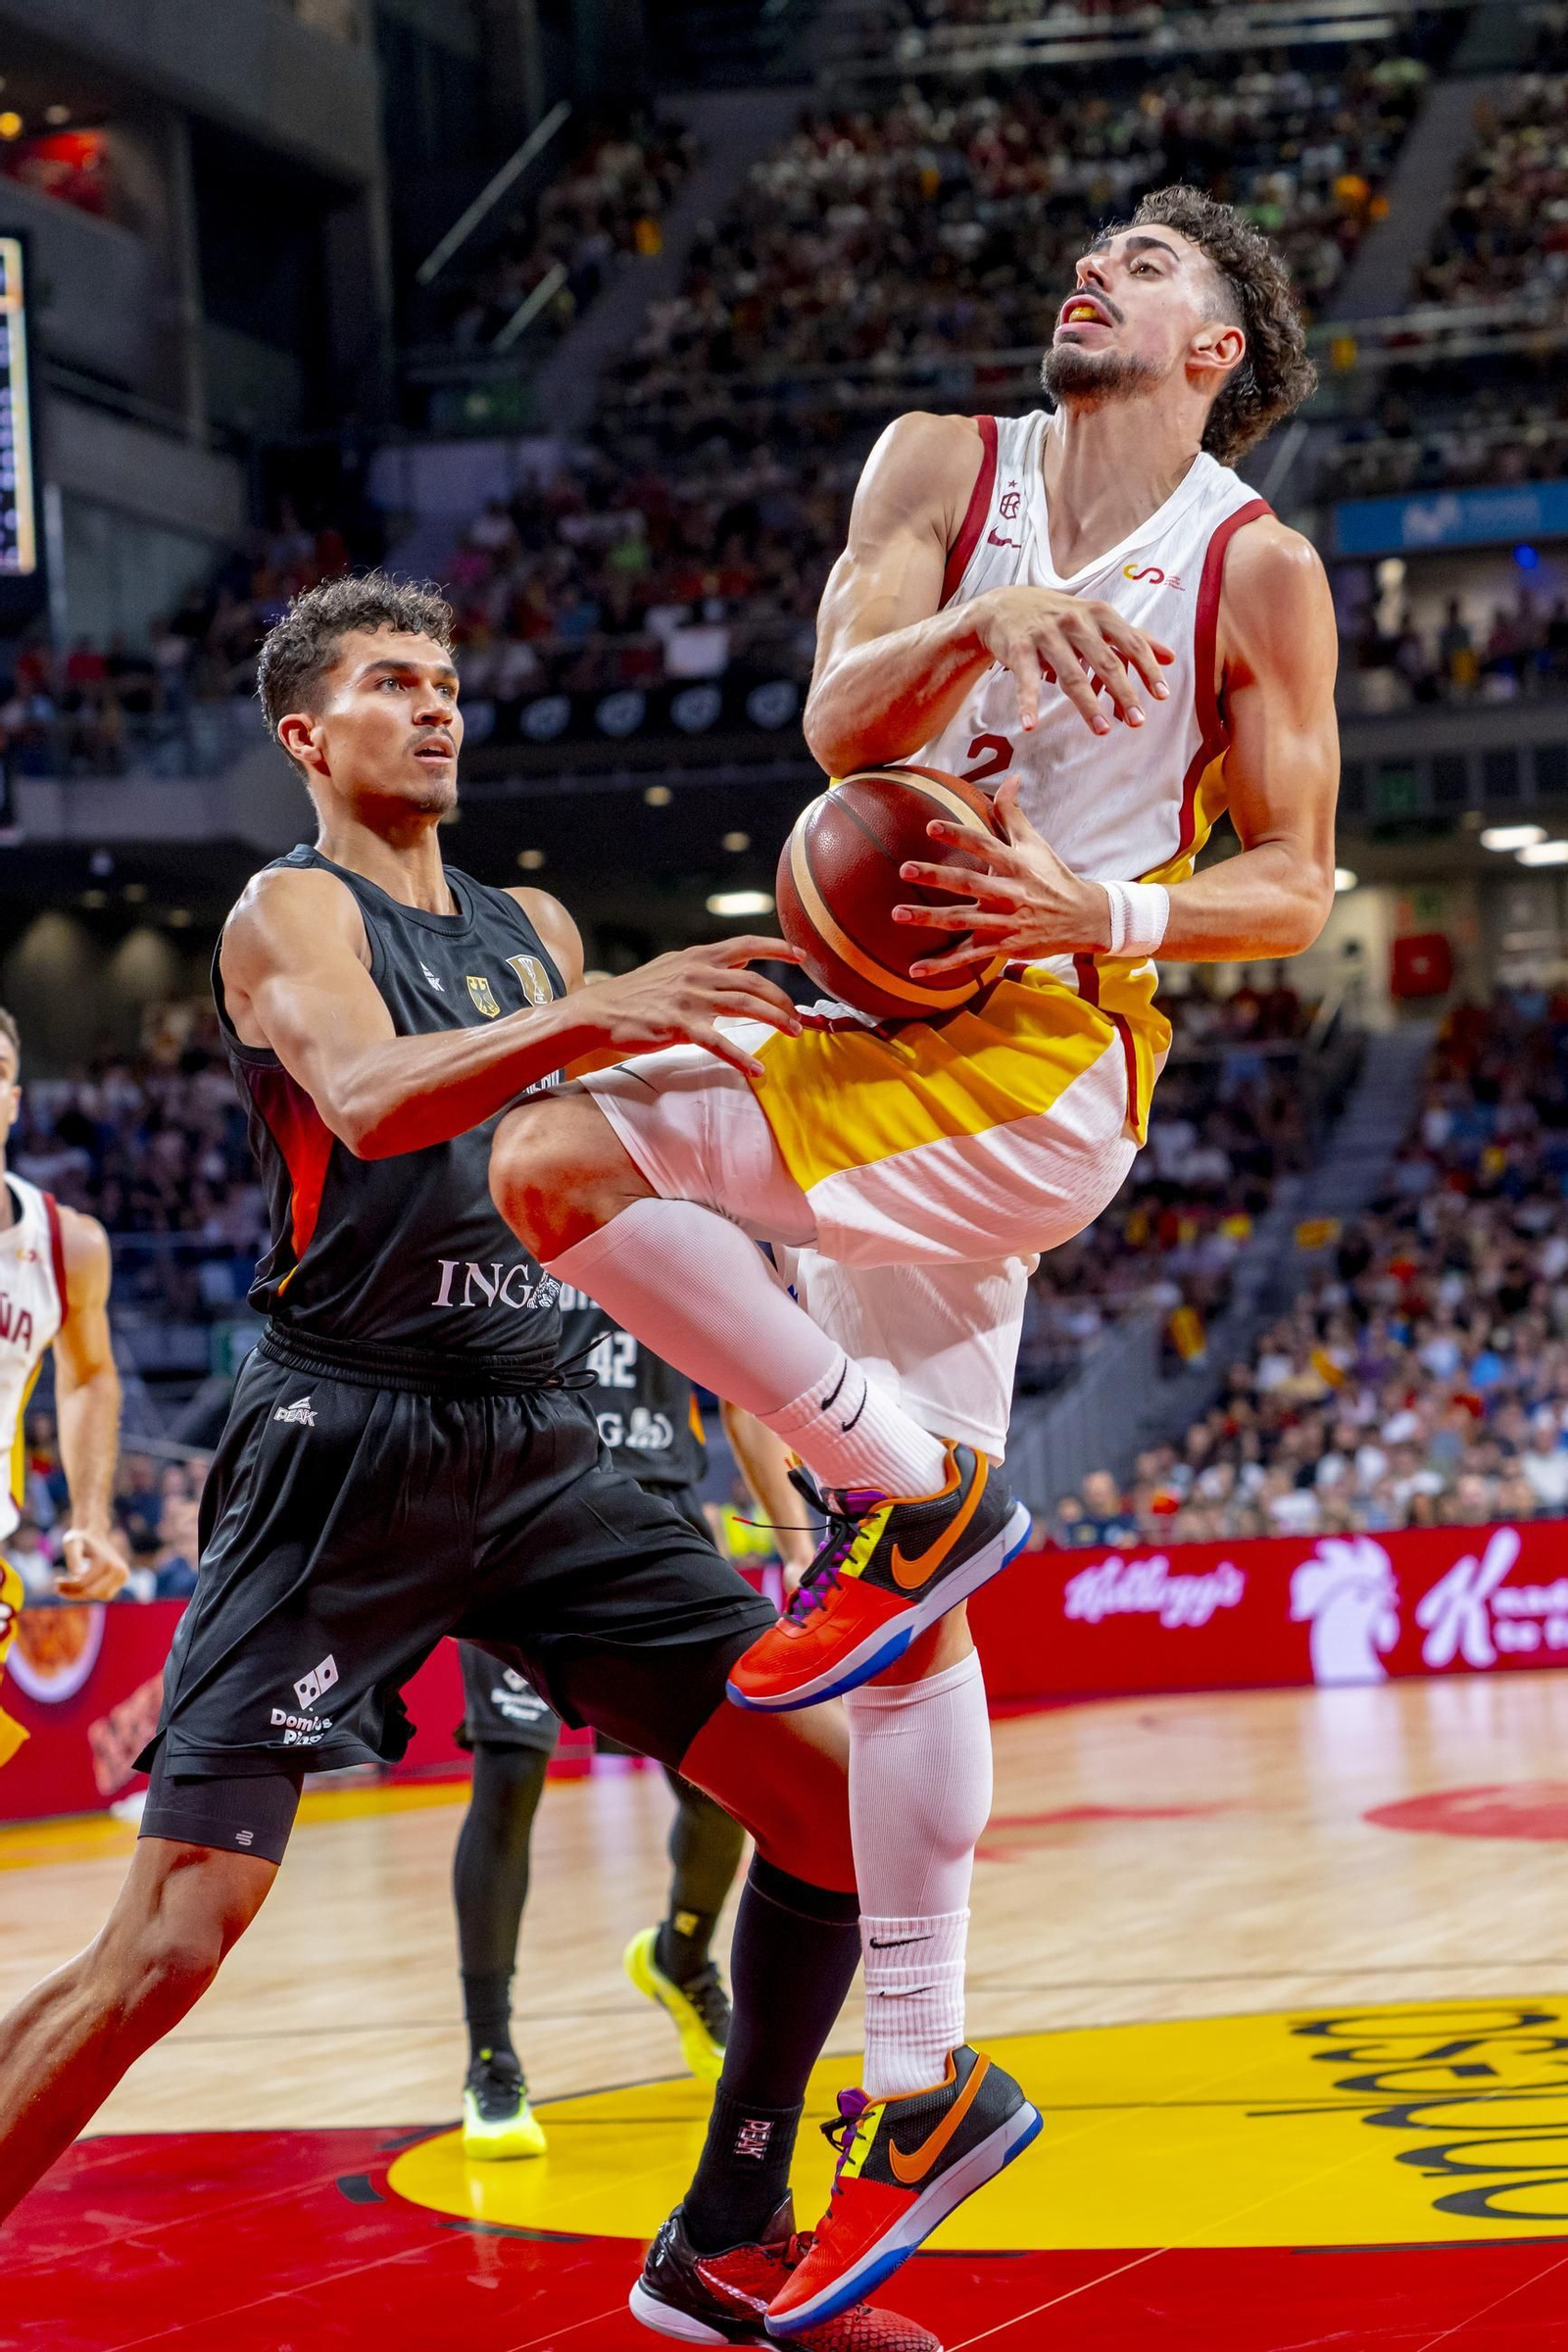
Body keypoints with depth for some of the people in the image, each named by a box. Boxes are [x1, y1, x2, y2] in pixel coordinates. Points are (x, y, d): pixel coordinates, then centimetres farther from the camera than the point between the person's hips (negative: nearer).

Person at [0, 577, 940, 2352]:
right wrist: (582, 1020, -42)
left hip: (531, 1446, 7)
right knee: (175, 1934, -15)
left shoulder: (533, 929, 18)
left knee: (834, 1787, 1)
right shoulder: (292, 911, -4)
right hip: (342, 1450, -7)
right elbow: (369, 1101, -25)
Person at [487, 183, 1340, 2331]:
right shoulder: (943, 468, 8)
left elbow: (1295, 889, 1)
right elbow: (839, 721, -6)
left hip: (1049, 1066, -5)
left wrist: (1105, 911, -16)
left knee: (561, 1156, -24)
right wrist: (986, 620, -24)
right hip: (890, 1054, 5)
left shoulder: (1256, 569, -1)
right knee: (913, 1608, 8)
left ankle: (906, 1482, -9)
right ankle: (921, 2084, 17)